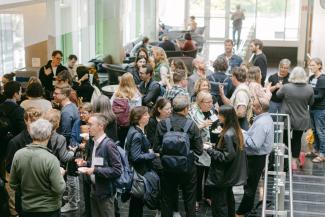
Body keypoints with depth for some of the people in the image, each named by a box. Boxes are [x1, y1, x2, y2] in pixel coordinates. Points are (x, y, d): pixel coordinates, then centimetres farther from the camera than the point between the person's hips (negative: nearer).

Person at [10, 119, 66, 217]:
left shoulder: (18, 155, -11)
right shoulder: (51, 159, -24)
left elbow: (13, 185, -1)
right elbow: (59, 190, -21)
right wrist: (60, 174, -4)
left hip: (26, 209, 4)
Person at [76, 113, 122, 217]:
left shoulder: (109, 144, -19)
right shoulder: (94, 143, 7)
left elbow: (117, 170, -22)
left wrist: (95, 170, -24)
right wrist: (86, 163, 1)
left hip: (105, 191, -8)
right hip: (94, 189, 8)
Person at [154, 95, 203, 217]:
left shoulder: (162, 124, -11)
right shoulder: (191, 125, -14)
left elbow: (156, 148, -7)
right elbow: (199, 151, -11)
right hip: (188, 169, -1)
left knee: (167, 200, 15)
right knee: (189, 200, 15)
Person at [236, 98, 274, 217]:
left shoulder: (261, 123, -26)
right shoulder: (266, 118, 7)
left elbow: (254, 145, -30)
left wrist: (242, 135, -18)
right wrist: (244, 133, 3)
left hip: (256, 159, -10)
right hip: (258, 157, 10)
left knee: (249, 186, 2)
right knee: (251, 185, 19)